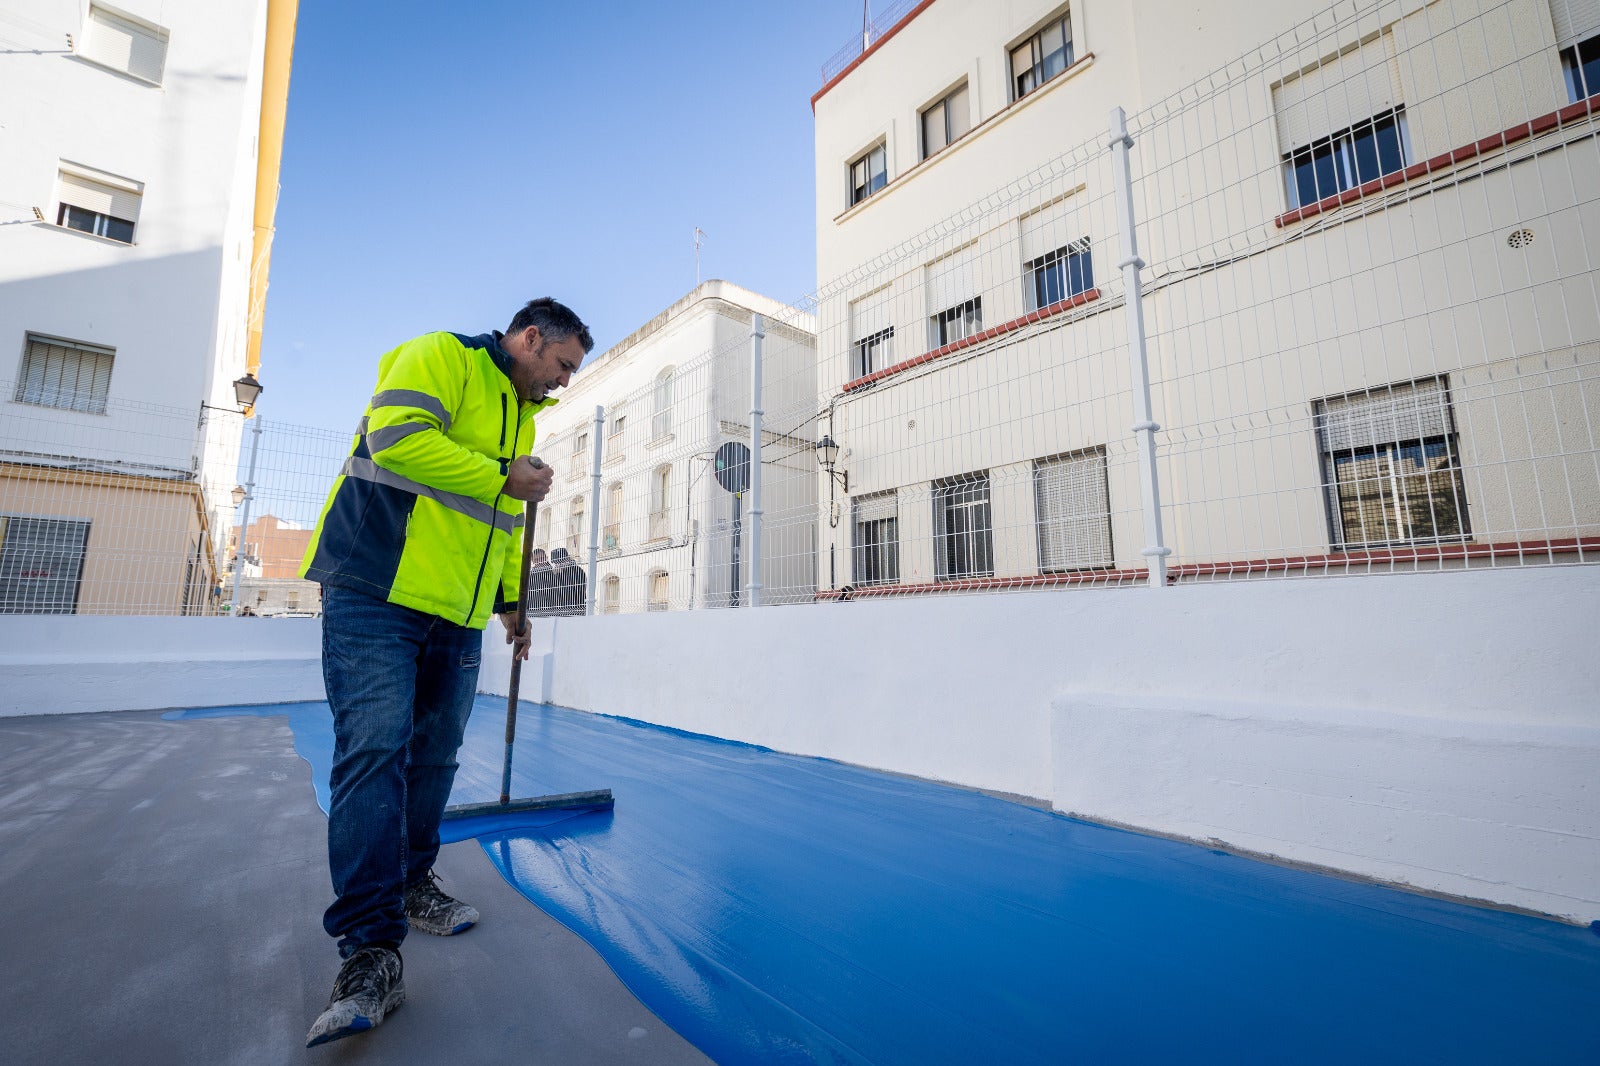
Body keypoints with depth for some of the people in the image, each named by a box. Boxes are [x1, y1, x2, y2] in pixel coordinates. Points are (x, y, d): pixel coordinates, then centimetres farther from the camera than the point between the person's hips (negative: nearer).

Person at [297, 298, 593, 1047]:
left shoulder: (523, 415, 22)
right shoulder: (440, 356, -2)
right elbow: (395, 438, -20)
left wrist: (510, 600, 23)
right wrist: (503, 477, -14)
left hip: (458, 613, 8)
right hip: (378, 591, -8)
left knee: (434, 753, 11)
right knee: (374, 750, -12)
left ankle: (410, 885, 28)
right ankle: (371, 948, -7)